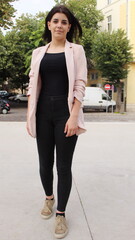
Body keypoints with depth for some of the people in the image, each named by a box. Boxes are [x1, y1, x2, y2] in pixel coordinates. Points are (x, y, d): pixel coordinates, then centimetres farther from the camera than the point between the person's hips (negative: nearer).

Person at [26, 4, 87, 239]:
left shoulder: (76, 50, 3)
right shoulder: (38, 52, 12)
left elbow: (79, 85, -5)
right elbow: (32, 85, 10)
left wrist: (74, 117, -14)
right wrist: (29, 116, 3)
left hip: (65, 113, -3)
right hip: (43, 113, 3)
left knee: (64, 166, 1)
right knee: (45, 163, 11)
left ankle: (61, 214, 16)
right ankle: (49, 198, 38)